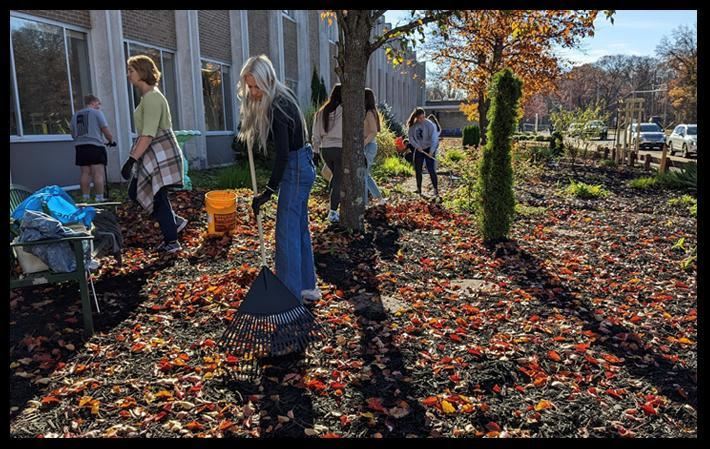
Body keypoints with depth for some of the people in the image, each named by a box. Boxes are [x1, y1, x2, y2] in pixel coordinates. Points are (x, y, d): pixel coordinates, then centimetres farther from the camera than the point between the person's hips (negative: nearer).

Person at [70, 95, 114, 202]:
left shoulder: (75, 115, 16)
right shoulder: (96, 113, 0)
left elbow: (73, 133, 20)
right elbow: (106, 130, -4)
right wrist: (111, 140, 13)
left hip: (80, 147, 6)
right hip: (95, 146, -6)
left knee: (85, 173, 7)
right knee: (98, 174, -7)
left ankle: (85, 198, 7)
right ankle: (99, 198, -11)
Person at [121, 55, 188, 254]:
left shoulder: (152, 97, -17)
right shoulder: (147, 96, 15)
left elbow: (149, 134, -25)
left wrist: (132, 159, -27)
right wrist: (135, 157, 25)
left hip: (160, 153, -10)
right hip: (152, 153, 10)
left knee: (158, 196, -2)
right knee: (135, 192, 13)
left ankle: (171, 242, 9)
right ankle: (175, 221, 18)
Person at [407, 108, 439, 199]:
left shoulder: (429, 124, -16)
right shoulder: (413, 125, -5)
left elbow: (434, 138, -18)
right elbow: (411, 137, -1)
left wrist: (431, 151, -25)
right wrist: (417, 146, -15)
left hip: (428, 149, -4)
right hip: (418, 150, 4)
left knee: (431, 170, -10)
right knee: (417, 170, 9)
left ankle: (436, 190, -9)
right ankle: (419, 189, 22)